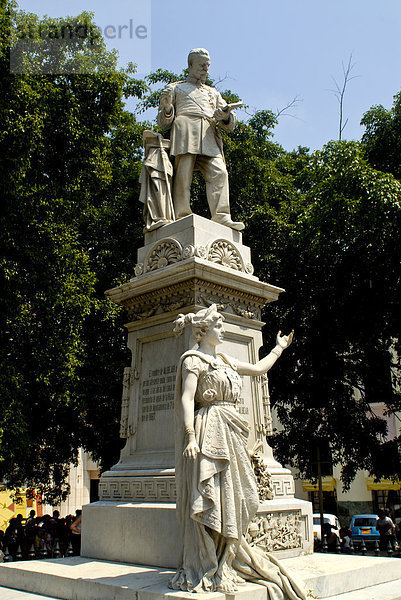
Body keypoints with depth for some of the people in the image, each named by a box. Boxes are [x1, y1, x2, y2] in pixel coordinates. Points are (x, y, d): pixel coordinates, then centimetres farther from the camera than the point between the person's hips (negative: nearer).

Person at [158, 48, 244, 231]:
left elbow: (230, 125, 24)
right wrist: (166, 107, -5)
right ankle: (182, 217, -20)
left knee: (219, 172, -18)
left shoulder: (213, 92, 34)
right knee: (183, 174, -17)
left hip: (209, 137, 3)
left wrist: (225, 116, 0)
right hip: (185, 130, -3)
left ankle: (221, 216, -27)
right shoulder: (176, 88, 25)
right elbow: (163, 123, 17)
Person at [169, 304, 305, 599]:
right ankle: (204, 572, 0)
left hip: (229, 434, 9)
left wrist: (280, 348, 38)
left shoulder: (224, 360, 19)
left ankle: (224, 563, 21)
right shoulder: (193, 359, -4)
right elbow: (186, 399, -14)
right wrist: (190, 436, -25)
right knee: (208, 500, -8)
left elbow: (259, 368, 30)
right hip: (208, 432, -9)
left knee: (231, 499, 10)